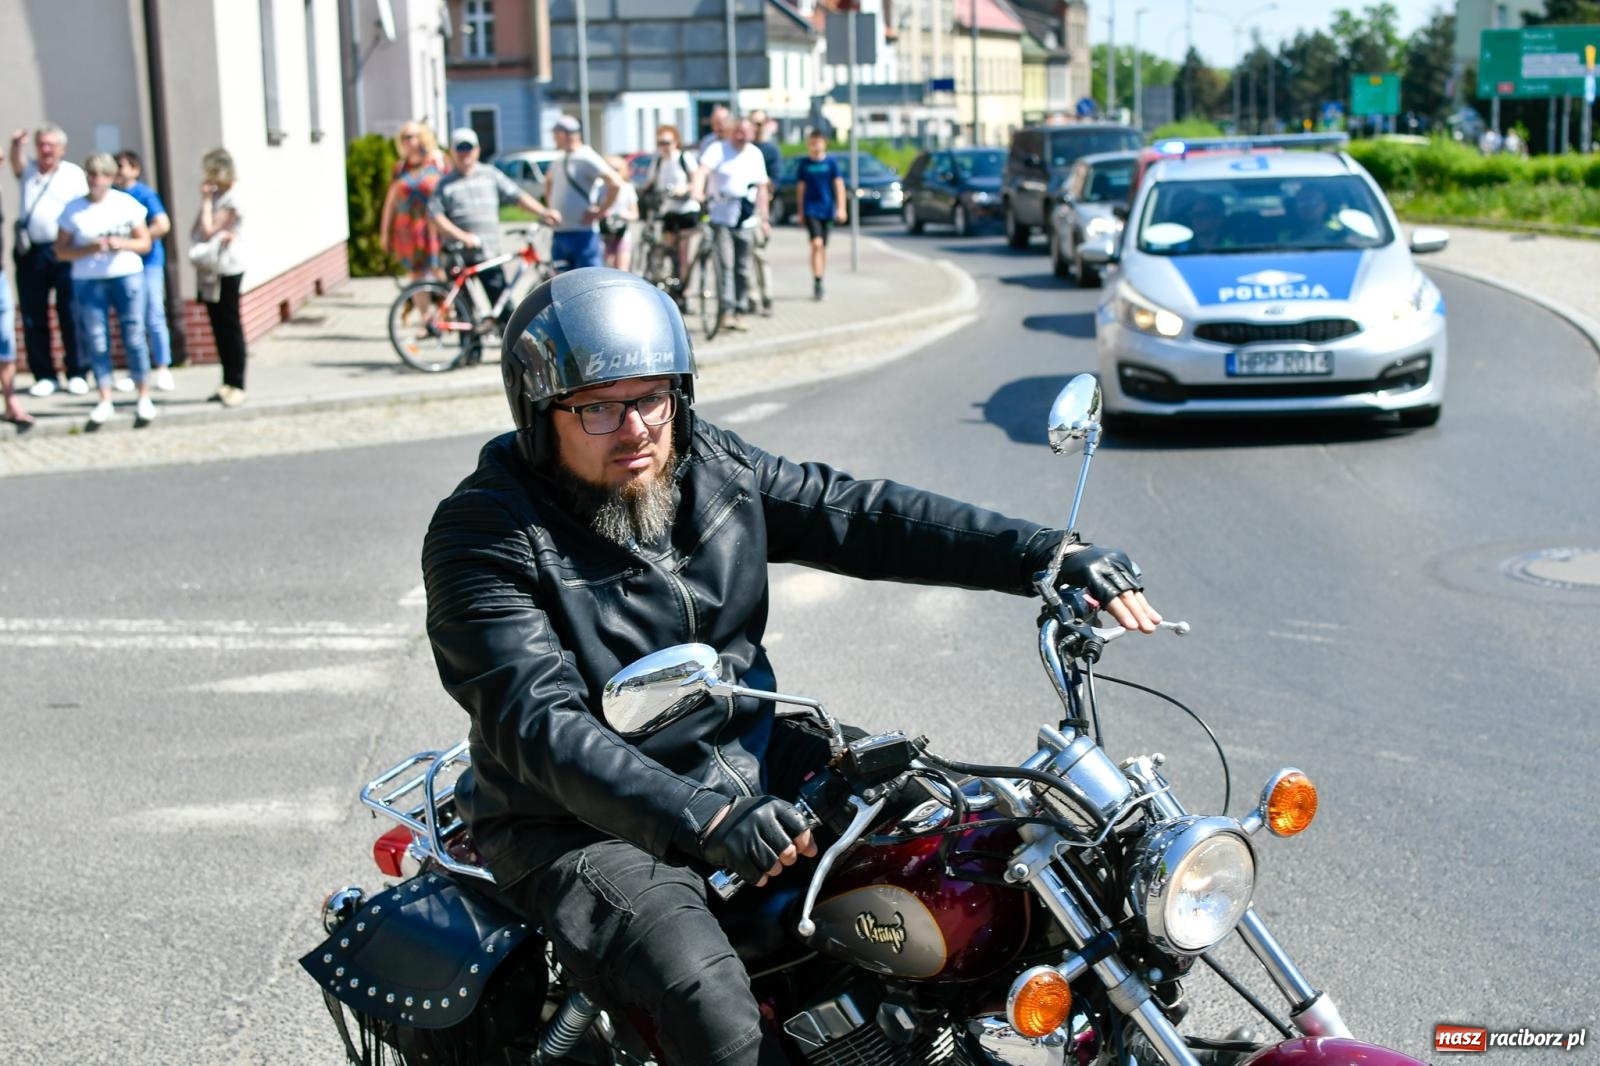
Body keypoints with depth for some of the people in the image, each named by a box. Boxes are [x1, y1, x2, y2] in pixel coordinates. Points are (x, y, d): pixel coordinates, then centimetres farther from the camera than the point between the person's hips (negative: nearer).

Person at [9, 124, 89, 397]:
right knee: (33, 318, 4)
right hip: (30, 252, 3)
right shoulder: (29, 170, 14)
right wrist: (15, 145, -29)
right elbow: (16, 166, -8)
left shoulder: (73, 173, 6)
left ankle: (77, 374, 5)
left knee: (70, 316, -2)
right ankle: (44, 375, 11)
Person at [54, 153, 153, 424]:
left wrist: (122, 243, -13)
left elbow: (145, 242, 6)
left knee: (134, 338, -1)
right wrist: (89, 249, -16)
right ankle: (105, 402, 4)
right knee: (97, 342, 0)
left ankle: (144, 398, 5)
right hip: (88, 281, 0)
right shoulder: (73, 210, 2)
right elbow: (61, 251, 1)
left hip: (127, 276, 0)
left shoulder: (126, 204, 3)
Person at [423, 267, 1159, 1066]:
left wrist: (1049, 556, -12)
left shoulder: (707, 465, 2)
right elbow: (543, 727, -26)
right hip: (590, 828, -6)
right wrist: (702, 819, -40)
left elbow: (862, 517, -2)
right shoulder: (485, 536, -16)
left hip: (751, 765, 7)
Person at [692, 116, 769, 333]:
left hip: (746, 220, 4)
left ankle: (738, 311, 13)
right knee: (725, 265, -12)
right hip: (721, 217, -4)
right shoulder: (718, 149, -2)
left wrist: (763, 218, 12)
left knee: (742, 268, 6)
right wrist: (698, 192, -38)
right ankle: (725, 311, -13)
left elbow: (761, 187, 15)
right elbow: (703, 170, -19)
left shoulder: (755, 154, 12)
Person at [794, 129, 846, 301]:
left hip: (827, 209, 1)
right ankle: (817, 283, -18)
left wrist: (841, 208, -8)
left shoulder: (831, 162, -1)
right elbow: (800, 187, 8)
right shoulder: (804, 163, 1)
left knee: (823, 247, 11)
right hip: (811, 208, -1)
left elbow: (839, 185, -1)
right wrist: (800, 210, 11)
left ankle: (819, 284, 24)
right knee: (817, 243, -17)